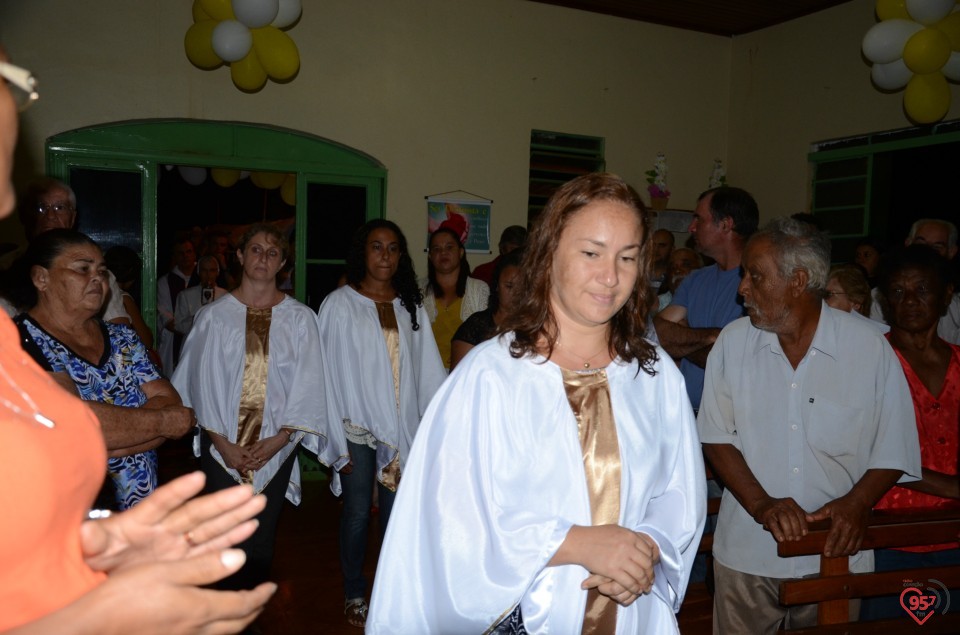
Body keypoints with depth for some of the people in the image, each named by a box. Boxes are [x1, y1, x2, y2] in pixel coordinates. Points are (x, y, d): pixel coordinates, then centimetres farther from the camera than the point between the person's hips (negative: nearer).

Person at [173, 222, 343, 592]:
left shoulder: (299, 318, 3)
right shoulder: (213, 316, 3)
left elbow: (306, 385, 0)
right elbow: (203, 381, 1)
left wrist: (279, 439, -9)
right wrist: (221, 442, -6)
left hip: (276, 449, 1)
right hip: (222, 447, 0)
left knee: (260, 545, 6)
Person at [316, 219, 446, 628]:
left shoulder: (411, 307, 5)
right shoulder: (339, 305, -6)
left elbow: (428, 368, 3)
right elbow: (329, 372, -8)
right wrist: (333, 438, -10)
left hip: (402, 425, 3)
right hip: (357, 425, -3)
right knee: (357, 513, 8)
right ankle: (354, 594, 27)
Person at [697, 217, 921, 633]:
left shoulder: (870, 348, -7)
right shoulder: (733, 342, -4)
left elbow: (895, 450, -3)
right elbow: (716, 437, -3)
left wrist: (856, 503, -19)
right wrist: (761, 504, -15)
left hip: (836, 553, 0)